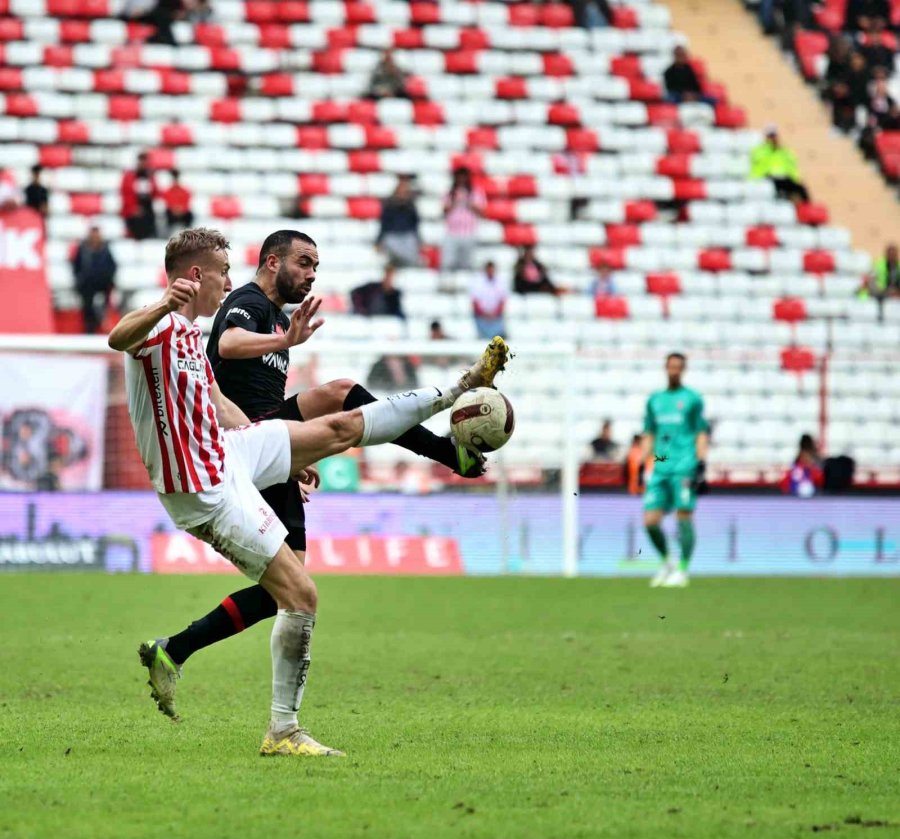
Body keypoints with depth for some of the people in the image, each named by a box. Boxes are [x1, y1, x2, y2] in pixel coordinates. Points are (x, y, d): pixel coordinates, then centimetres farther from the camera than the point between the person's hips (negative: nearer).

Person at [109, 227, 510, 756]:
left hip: (226, 451, 9)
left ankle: (459, 390, 36)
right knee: (302, 595, -11)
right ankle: (284, 733, -3)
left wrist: (286, 457, 32)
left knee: (343, 427, 18)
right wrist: (165, 305, -67)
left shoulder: (189, 331, 10)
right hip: (208, 494, -9)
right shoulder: (160, 326, -20)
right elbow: (118, 339, -45)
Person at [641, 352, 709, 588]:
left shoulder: (692, 399, 5)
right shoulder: (655, 400, 17)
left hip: (684, 466, -4)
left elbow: (702, 434, 2)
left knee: (684, 517, -8)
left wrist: (701, 465, -7)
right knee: (650, 521, -3)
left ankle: (682, 570, 0)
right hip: (660, 468, 4)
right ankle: (665, 563, 16)